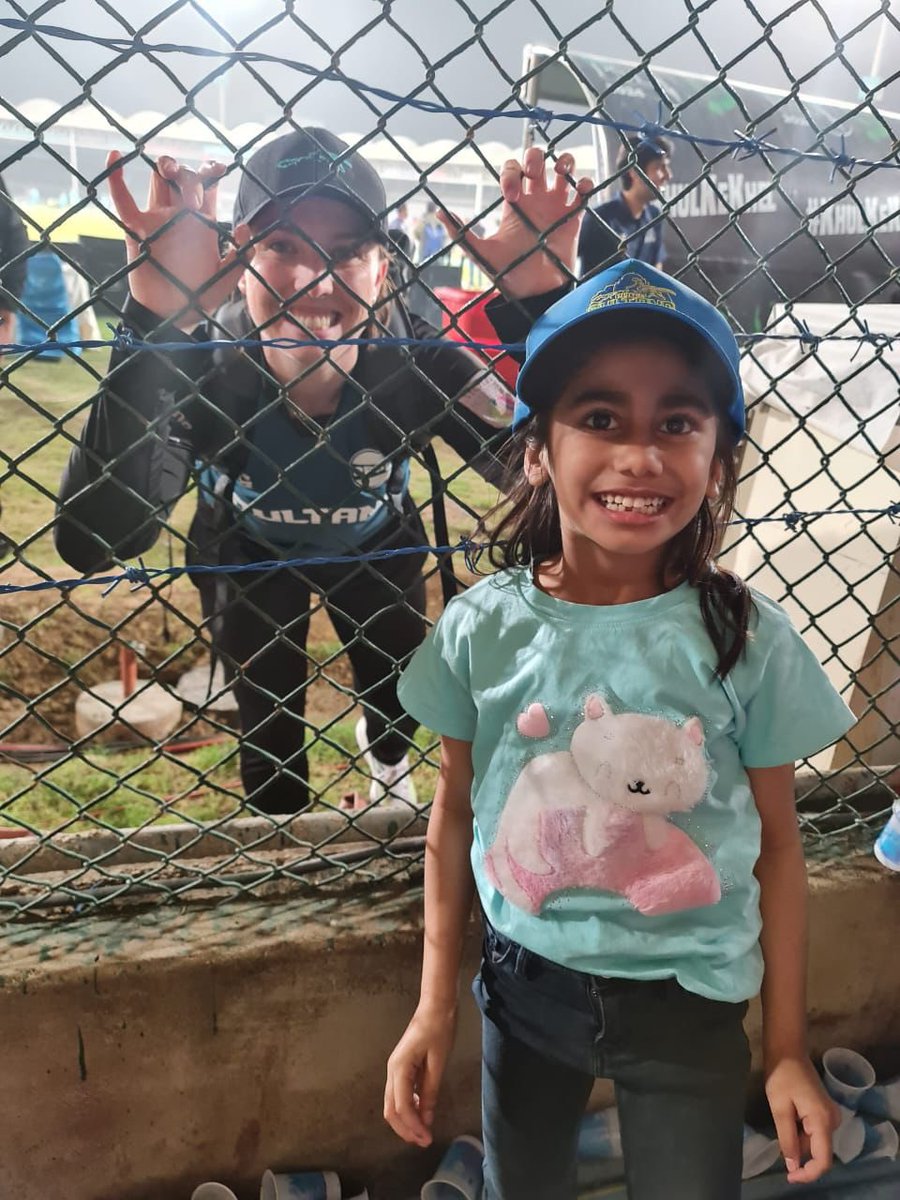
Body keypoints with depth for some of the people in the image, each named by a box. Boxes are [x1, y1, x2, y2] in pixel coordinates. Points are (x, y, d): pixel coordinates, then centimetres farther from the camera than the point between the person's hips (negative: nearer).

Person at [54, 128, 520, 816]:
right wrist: (155, 318, -58)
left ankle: (385, 761, 55)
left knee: (401, 697, 14)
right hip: (248, 556, -1)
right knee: (271, 727, 2)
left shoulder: (418, 364, -33)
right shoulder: (201, 368, -36)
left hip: (376, 553, 2)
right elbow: (91, 544, -50)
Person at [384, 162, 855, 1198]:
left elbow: (776, 844, -4)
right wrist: (434, 1012, 0)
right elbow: (455, 818, -3)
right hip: (525, 985, 2)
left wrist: (787, 1051, 1)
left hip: (688, 1006, -1)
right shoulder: (484, 628, -12)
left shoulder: (746, 639, -14)